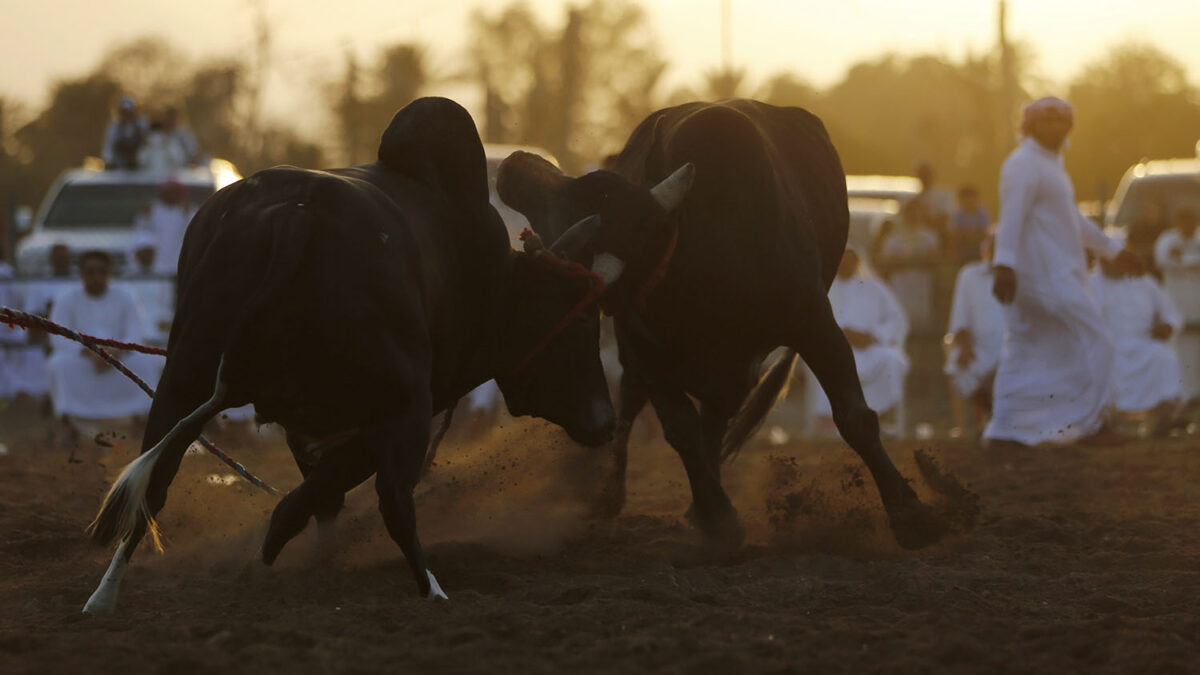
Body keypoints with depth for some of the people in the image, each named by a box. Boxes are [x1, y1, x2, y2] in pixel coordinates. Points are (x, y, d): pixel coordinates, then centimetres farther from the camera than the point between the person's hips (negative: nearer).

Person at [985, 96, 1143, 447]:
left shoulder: (1049, 165, 21)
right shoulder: (1024, 165, -12)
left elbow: (1073, 219, 30)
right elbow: (1011, 216, -24)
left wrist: (1113, 249, 33)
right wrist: (1004, 263, -35)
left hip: (1055, 272, 10)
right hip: (1045, 273, -10)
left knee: (1023, 352, 6)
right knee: (1091, 337, -6)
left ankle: (1004, 430, 4)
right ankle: (1088, 420, -3)